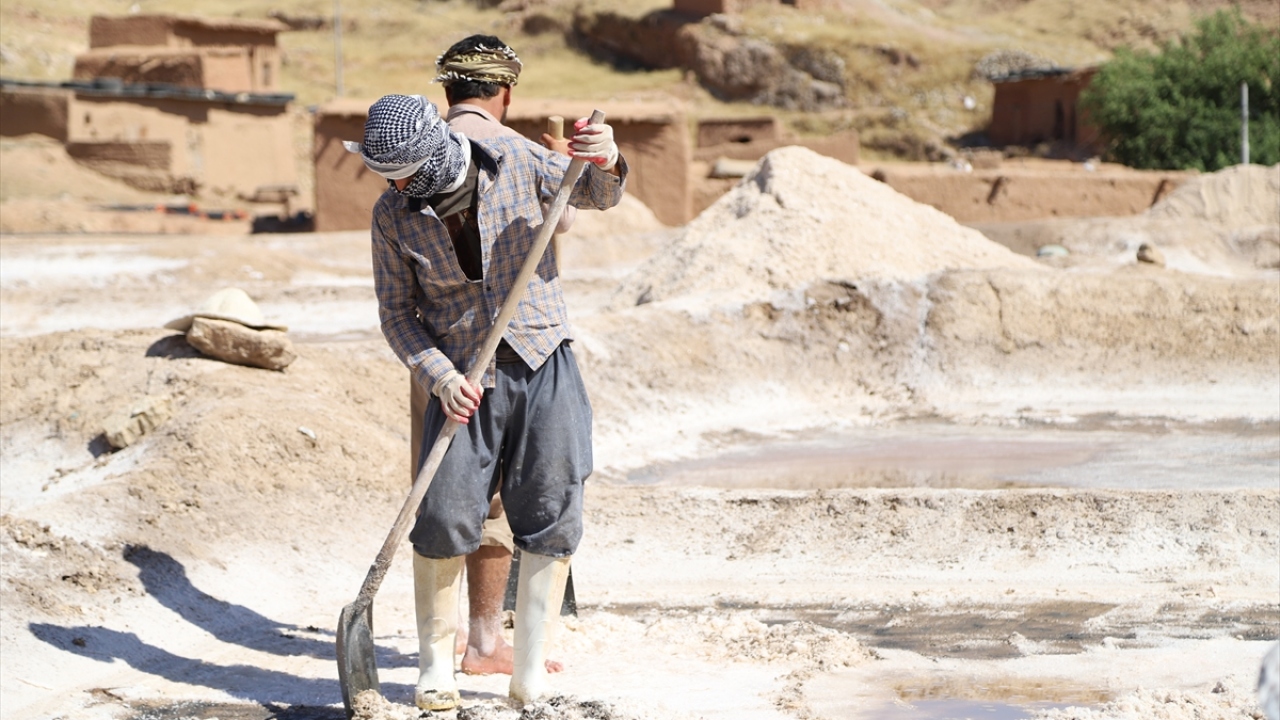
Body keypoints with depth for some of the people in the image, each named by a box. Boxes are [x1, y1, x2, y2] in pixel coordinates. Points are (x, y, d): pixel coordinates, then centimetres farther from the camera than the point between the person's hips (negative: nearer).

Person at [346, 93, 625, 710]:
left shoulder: (515, 162, -6)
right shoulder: (392, 214, -6)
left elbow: (594, 196, 10)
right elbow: (397, 312, 2)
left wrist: (605, 164, -14)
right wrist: (441, 378, -13)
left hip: (544, 364, 0)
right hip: (463, 376, 0)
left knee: (552, 518, -3)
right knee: (443, 519, -8)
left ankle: (529, 675, 7)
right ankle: (435, 666, 10)